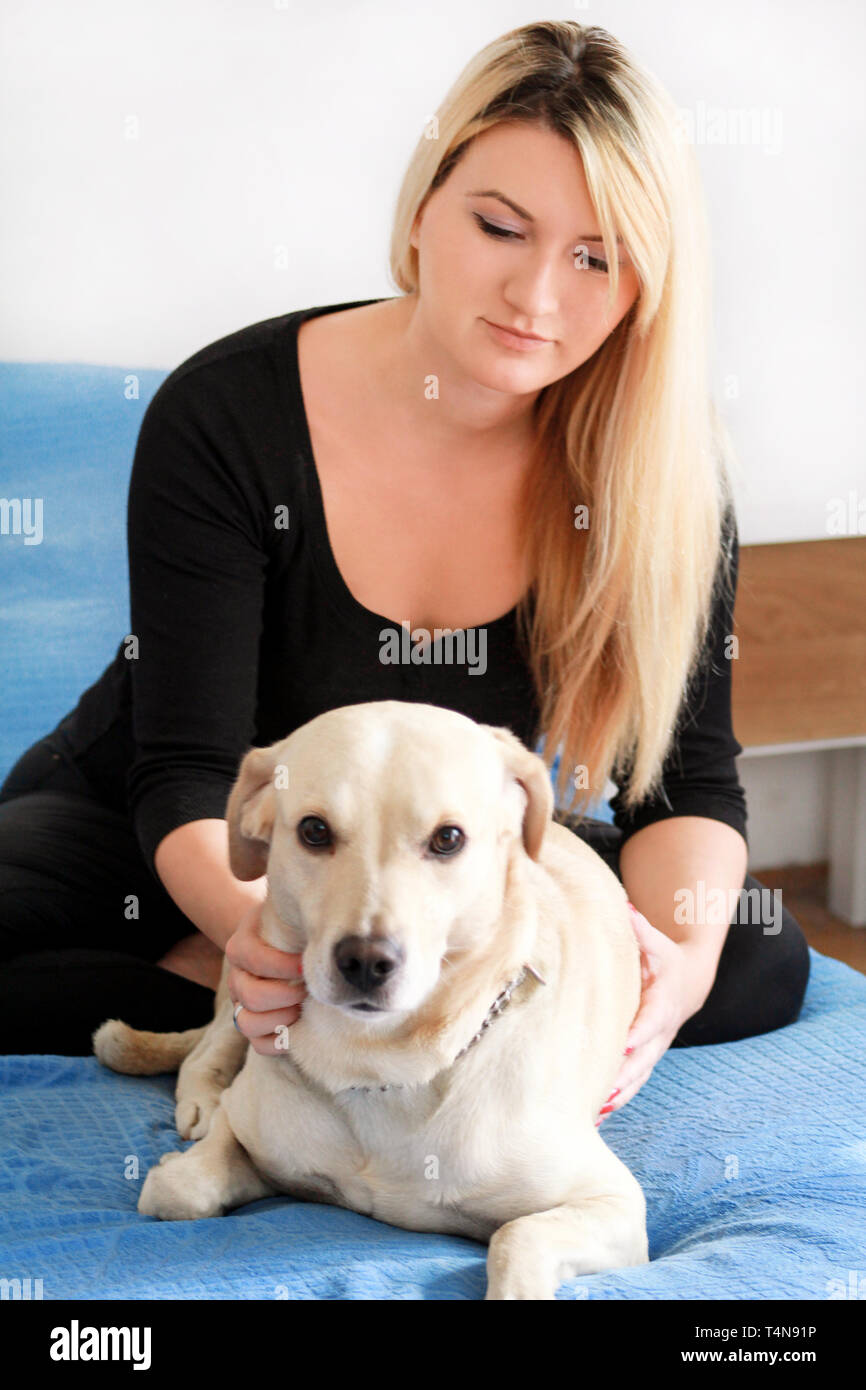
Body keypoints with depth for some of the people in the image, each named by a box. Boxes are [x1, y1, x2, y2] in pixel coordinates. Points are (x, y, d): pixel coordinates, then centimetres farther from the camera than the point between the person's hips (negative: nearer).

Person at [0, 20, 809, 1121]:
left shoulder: (661, 464, -16)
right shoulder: (227, 415, -24)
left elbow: (689, 770, -16)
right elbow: (188, 777, -25)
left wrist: (684, 957, -38)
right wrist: (251, 923, -48)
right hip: (190, 856, -2)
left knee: (761, 960, -19)